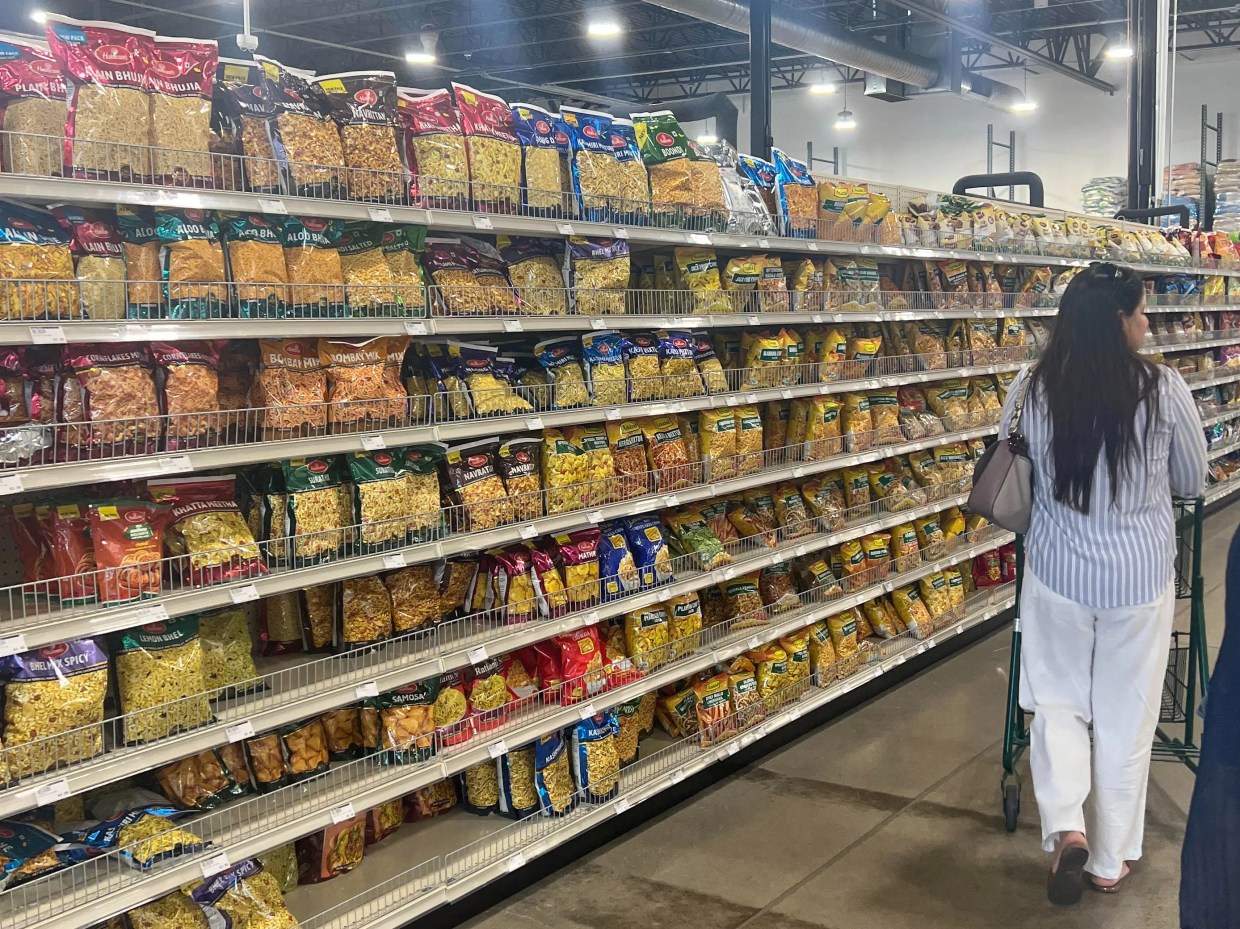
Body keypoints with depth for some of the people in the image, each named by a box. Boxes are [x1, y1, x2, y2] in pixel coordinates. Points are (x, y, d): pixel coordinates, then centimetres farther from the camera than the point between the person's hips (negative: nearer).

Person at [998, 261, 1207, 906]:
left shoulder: (1031, 389, -7)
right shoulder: (1162, 389, -13)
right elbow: (1193, 482, 2)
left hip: (1057, 570, 1)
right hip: (1137, 576, -1)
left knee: (1057, 702, 19)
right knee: (1124, 719, 13)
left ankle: (1066, 828, 0)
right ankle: (1109, 860, 25)